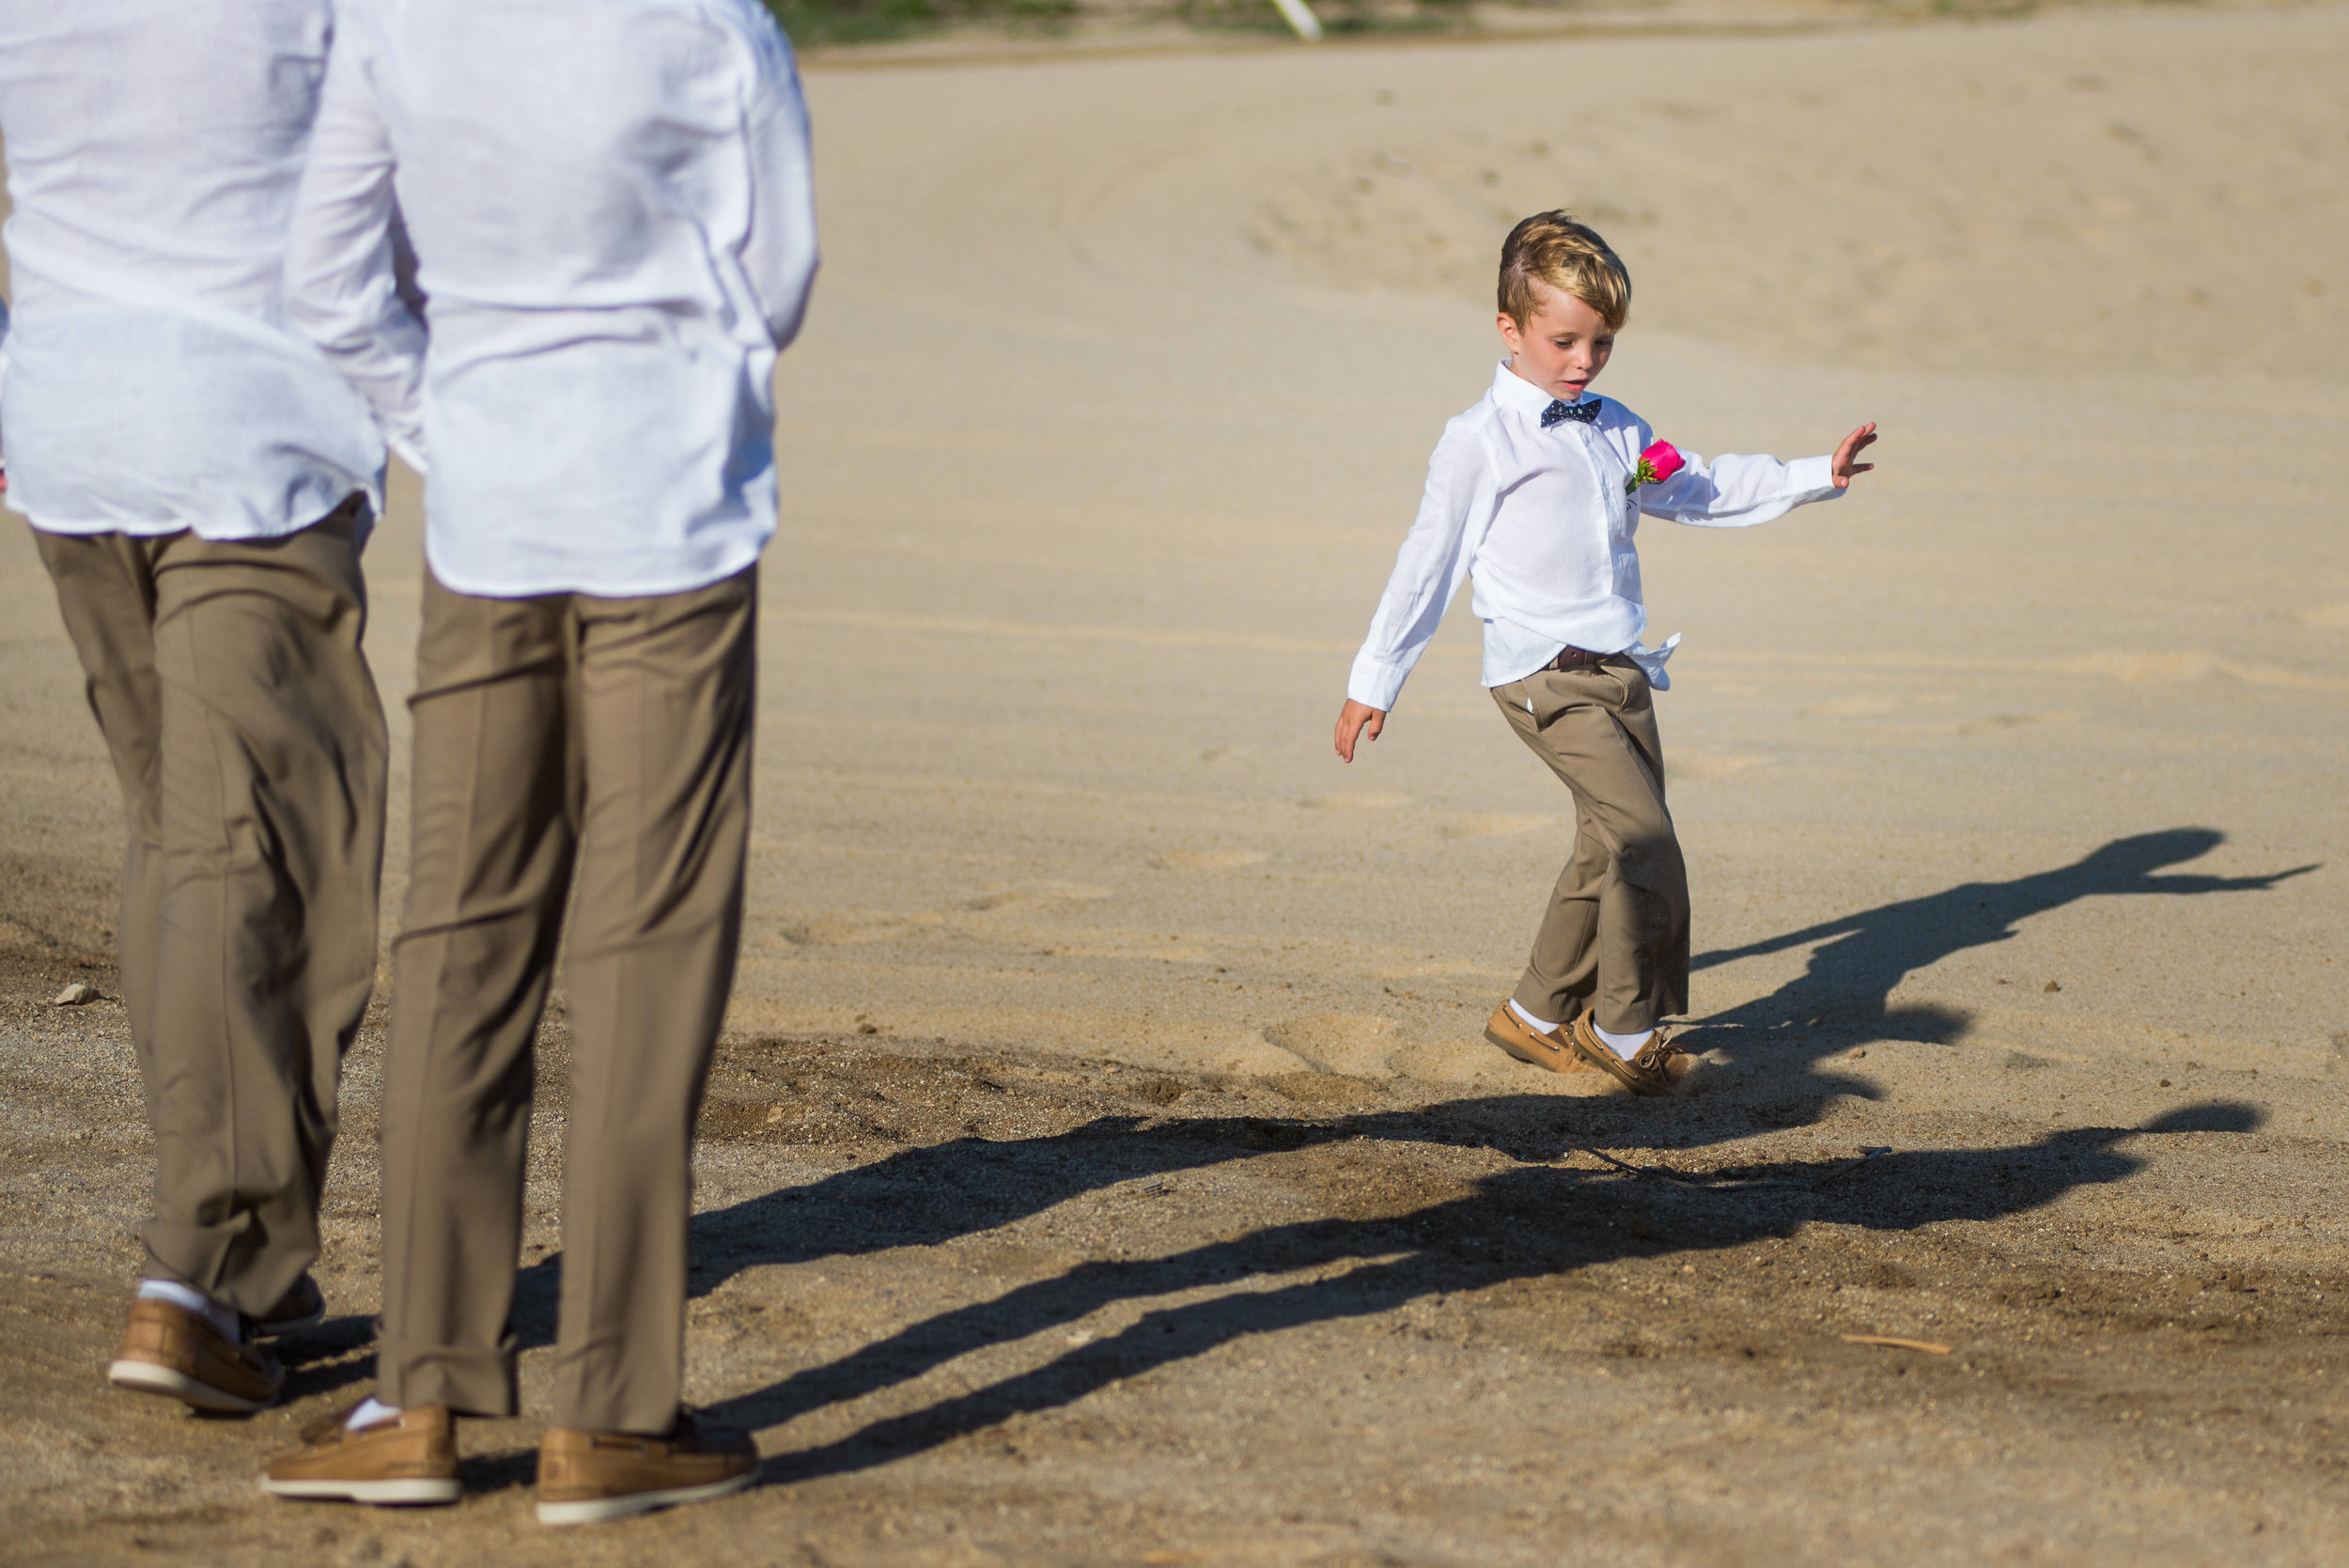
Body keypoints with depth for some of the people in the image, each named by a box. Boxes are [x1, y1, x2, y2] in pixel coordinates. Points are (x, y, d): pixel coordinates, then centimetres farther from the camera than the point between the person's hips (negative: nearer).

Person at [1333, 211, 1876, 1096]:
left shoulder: (1616, 432, 15)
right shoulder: (1481, 442, -5)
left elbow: (1700, 491, 25)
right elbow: (1429, 561, -2)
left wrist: (1815, 479, 17)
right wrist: (1373, 682, 1)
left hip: (1620, 670, 8)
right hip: (1542, 674, -7)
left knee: (1610, 854, 9)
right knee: (1644, 838, -16)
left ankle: (1537, 1017, 24)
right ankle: (1625, 1027, -4)